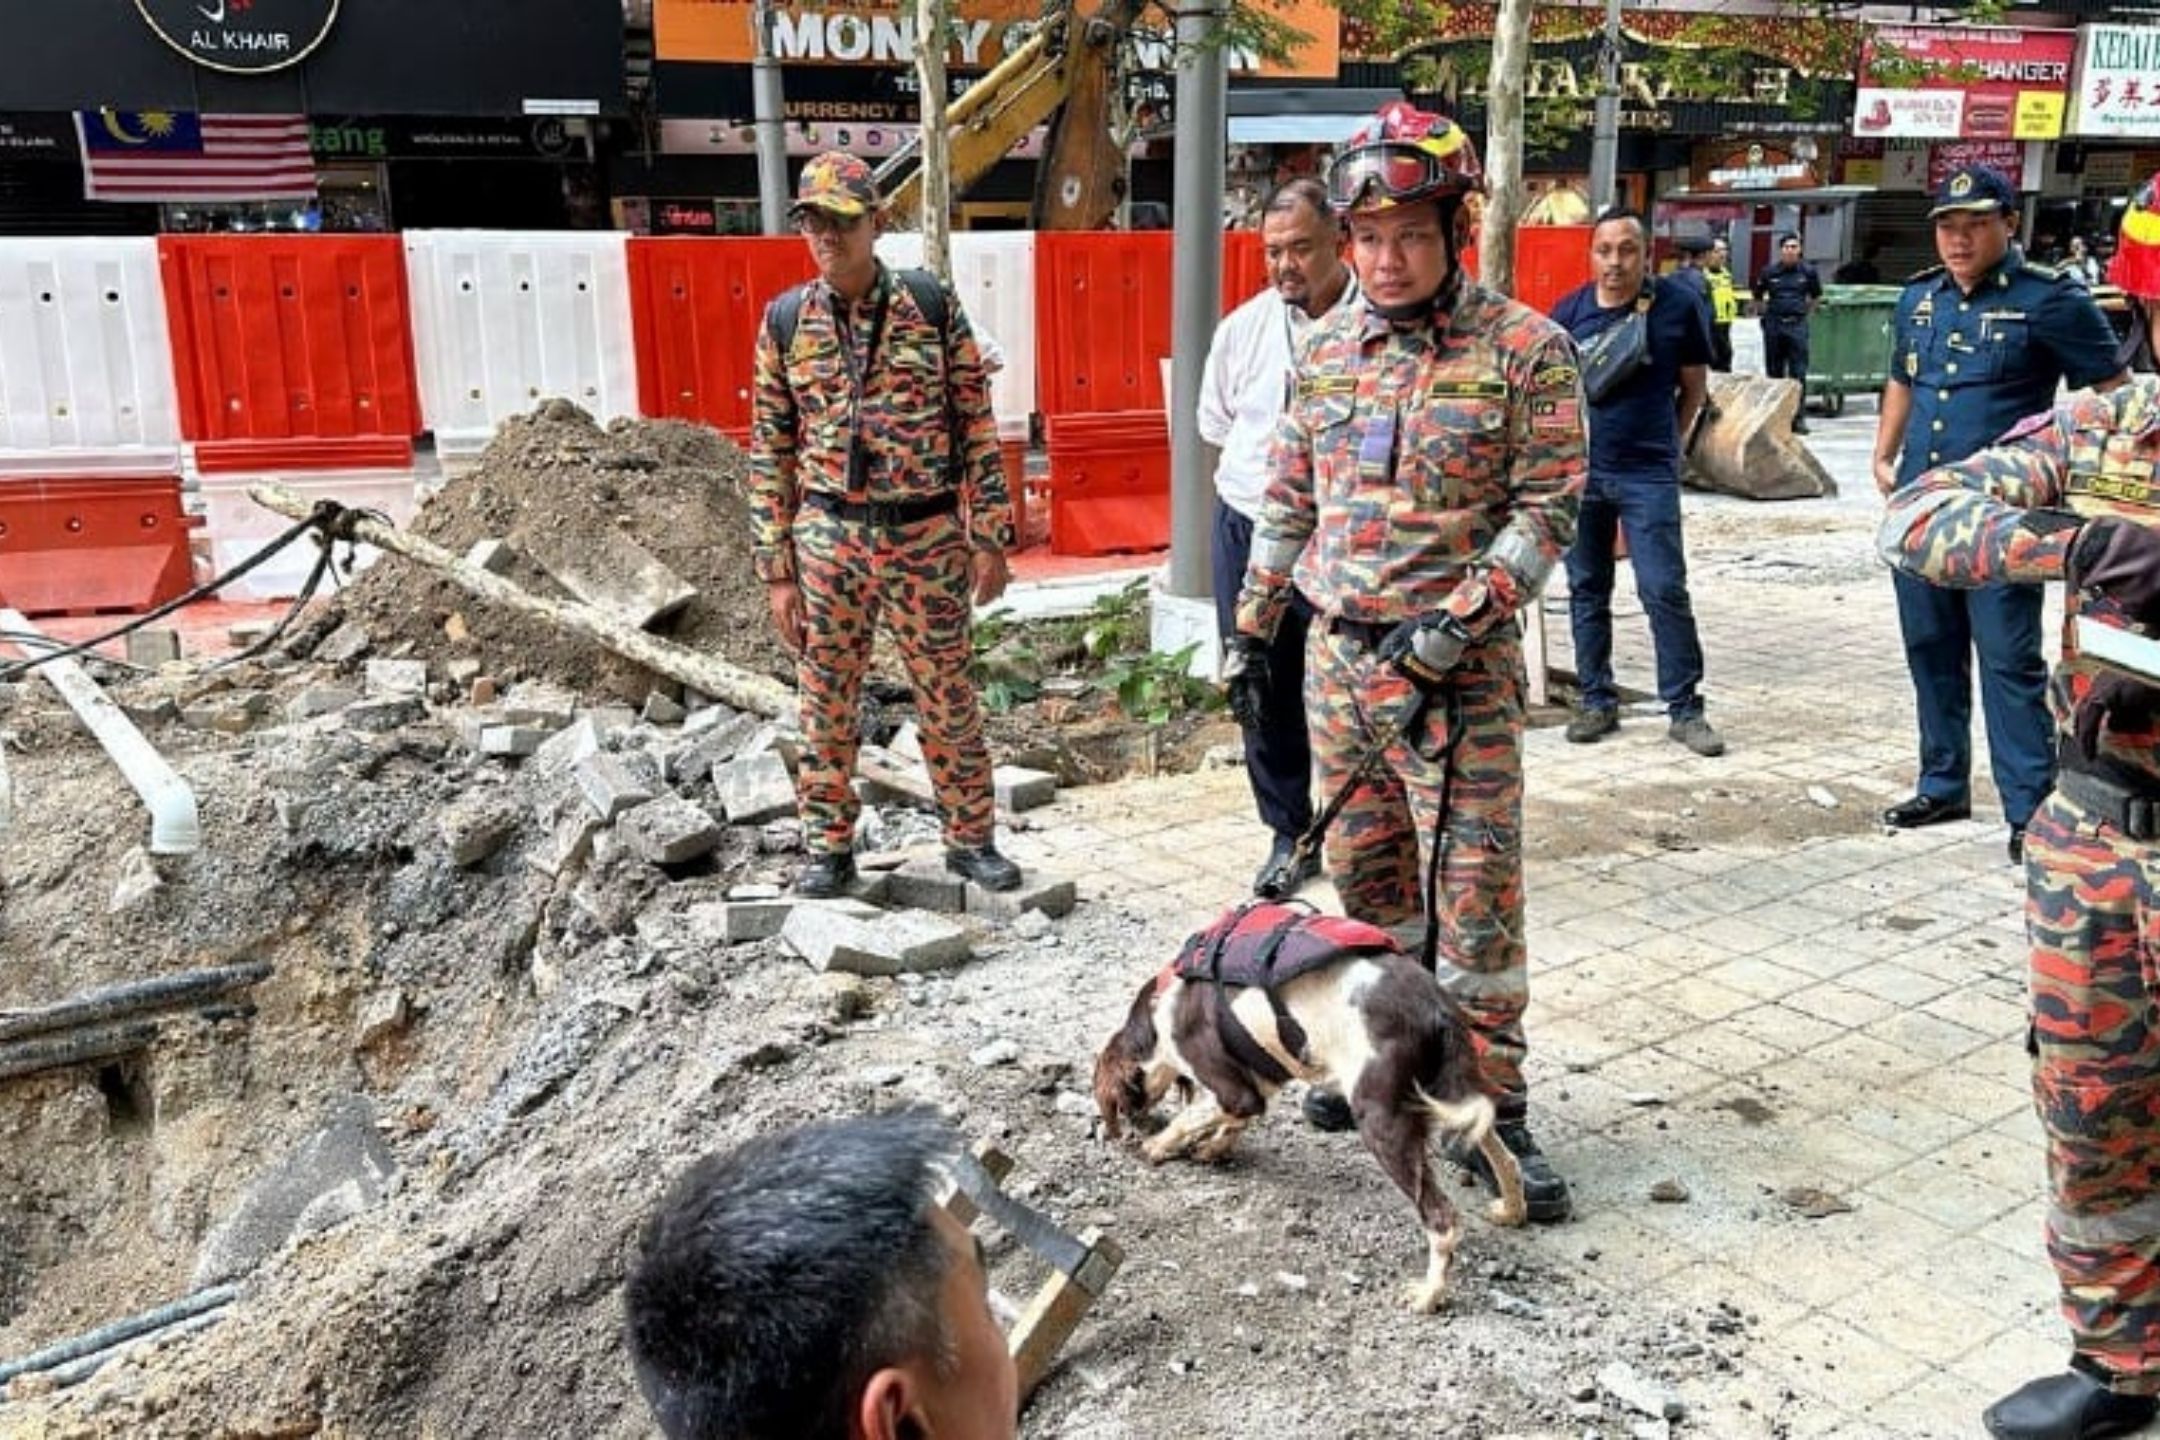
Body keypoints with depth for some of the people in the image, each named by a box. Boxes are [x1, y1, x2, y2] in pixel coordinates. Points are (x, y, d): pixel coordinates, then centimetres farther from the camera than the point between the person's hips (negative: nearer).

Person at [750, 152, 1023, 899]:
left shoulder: (931, 303, -2)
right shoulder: (785, 320, 2)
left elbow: (976, 422, 1)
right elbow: (770, 452, 4)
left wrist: (990, 536, -3)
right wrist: (777, 571, 1)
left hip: (927, 535, -1)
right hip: (829, 538, 1)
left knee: (949, 695, 8)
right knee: (826, 702, 8)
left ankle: (971, 837, 25)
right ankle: (829, 848, 24)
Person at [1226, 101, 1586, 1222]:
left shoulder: (1525, 350, -8)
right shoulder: (1326, 346, 7)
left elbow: (1547, 510, -10)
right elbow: (1289, 499, 14)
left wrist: (1454, 624, -20)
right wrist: (1251, 630, 14)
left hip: (1458, 668, -5)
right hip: (1336, 655, 5)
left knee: (1474, 892, -2)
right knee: (1365, 875, 16)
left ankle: (1494, 1111, 11)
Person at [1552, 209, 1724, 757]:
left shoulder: (1680, 306, -2)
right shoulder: (1570, 311, 2)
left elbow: (1694, 387, 8)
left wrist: (1665, 440, 6)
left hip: (1649, 474, -2)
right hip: (1581, 469, 3)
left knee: (1665, 589, -6)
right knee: (1586, 588, 9)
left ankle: (1685, 707, 5)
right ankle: (1597, 701, 21)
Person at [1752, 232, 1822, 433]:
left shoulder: (1808, 271, 2)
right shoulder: (1769, 273, 1)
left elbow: (1816, 297, 18)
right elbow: (1758, 297, 16)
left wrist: (1805, 313, 13)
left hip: (1797, 326, -1)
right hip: (1774, 326, 1)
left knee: (1798, 373, -3)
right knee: (1774, 372, 7)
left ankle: (1798, 418, 0)